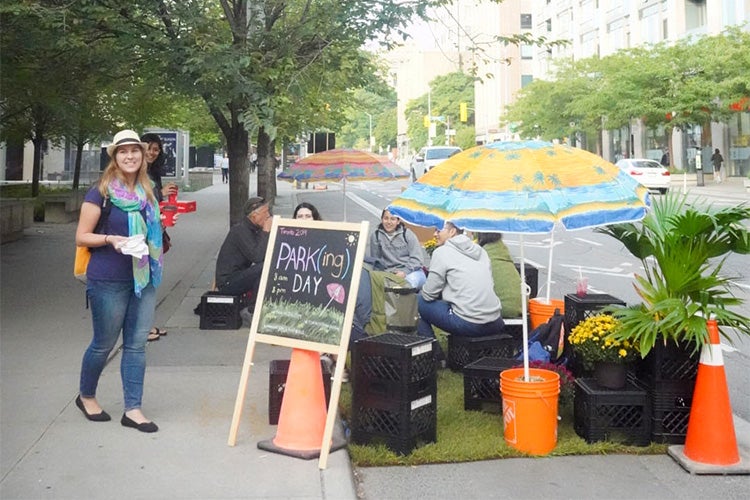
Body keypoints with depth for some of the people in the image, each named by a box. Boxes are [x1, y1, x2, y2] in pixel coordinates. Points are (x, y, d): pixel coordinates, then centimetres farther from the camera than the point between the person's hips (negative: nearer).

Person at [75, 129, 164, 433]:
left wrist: (156, 246, 7)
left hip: (144, 279, 5)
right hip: (109, 282, -5)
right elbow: (81, 237, -9)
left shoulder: (147, 192, 9)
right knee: (104, 344, 7)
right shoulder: (101, 193, -8)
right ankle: (86, 396, 32)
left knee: (136, 344, 6)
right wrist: (110, 239, -24)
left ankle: (132, 410, 13)